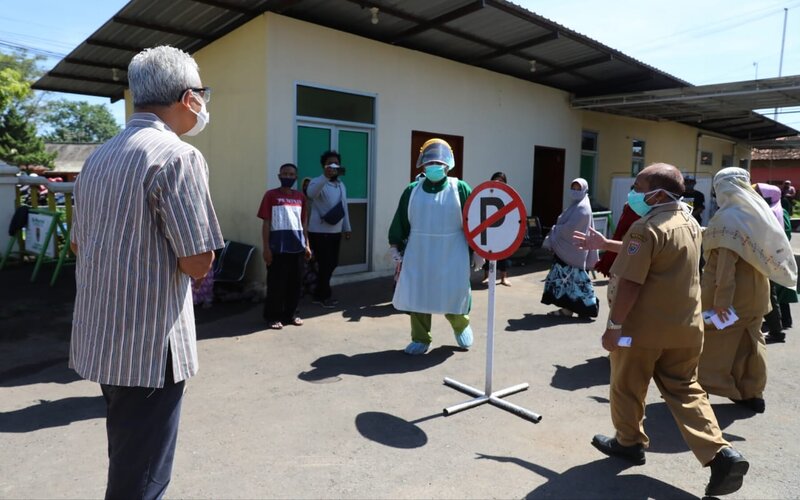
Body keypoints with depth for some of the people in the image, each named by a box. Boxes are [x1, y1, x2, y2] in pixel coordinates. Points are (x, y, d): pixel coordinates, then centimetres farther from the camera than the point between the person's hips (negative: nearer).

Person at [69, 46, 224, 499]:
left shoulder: (99, 157, 10)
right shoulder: (178, 156, -17)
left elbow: (79, 245, 17)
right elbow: (198, 263, -19)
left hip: (103, 336, 9)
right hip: (150, 344, -9)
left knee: (127, 457, 26)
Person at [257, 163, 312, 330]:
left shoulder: (300, 197, 11)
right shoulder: (271, 195, -2)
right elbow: (266, 223, -4)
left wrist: (306, 244, 11)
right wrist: (266, 247, -9)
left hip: (297, 246, 4)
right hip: (278, 247, -4)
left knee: (295, 283, 10)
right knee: (276, 284, 1)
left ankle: (291, 314, 22)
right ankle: (273, 316, 12)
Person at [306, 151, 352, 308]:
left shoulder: (341, 185, 13)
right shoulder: (317, 182, -12)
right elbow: (311, 193, -37)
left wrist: (347, 228, 17)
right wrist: (326, 176, -52)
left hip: (335, 231, 8)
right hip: (319, 232, -7)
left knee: (332, 264, 13)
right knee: (325, 265, -3)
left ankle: (319, 294, 27)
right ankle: (324, 296, 14)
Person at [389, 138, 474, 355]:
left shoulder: (460, 189, -5)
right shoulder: (413, 190, 2)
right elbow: (400, 224, 7)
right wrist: (397, 251, 7)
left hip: (451, 258, -2)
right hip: (418, 256, 3)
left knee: (453, 298, 7)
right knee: (417, 297, 8)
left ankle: (461, 325, 40)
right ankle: (420, 339, 27)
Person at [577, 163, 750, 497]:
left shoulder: (646, 228, -20)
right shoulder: (689, 222, 7)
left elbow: (630, 284, -23)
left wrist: (614, 325, -15)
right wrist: (606, 244, 25)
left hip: (644, 328, -8)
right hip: (685, 327, 8)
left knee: (627, 388, 13)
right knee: (684, 390, 17)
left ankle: (630, 442, 31)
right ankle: (721, 454, 7)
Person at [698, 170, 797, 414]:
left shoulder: (727, 217, -18)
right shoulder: (758, 213, 7)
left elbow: (726, 262, -25)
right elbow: (765, 252, 13)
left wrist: (721, 298, -25)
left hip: (733, 293, -8)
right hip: (755, 292, 8)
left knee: (713, 342, 4)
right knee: (750, 341, 16)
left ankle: (701, 388, 14)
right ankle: (752, 392, 25)